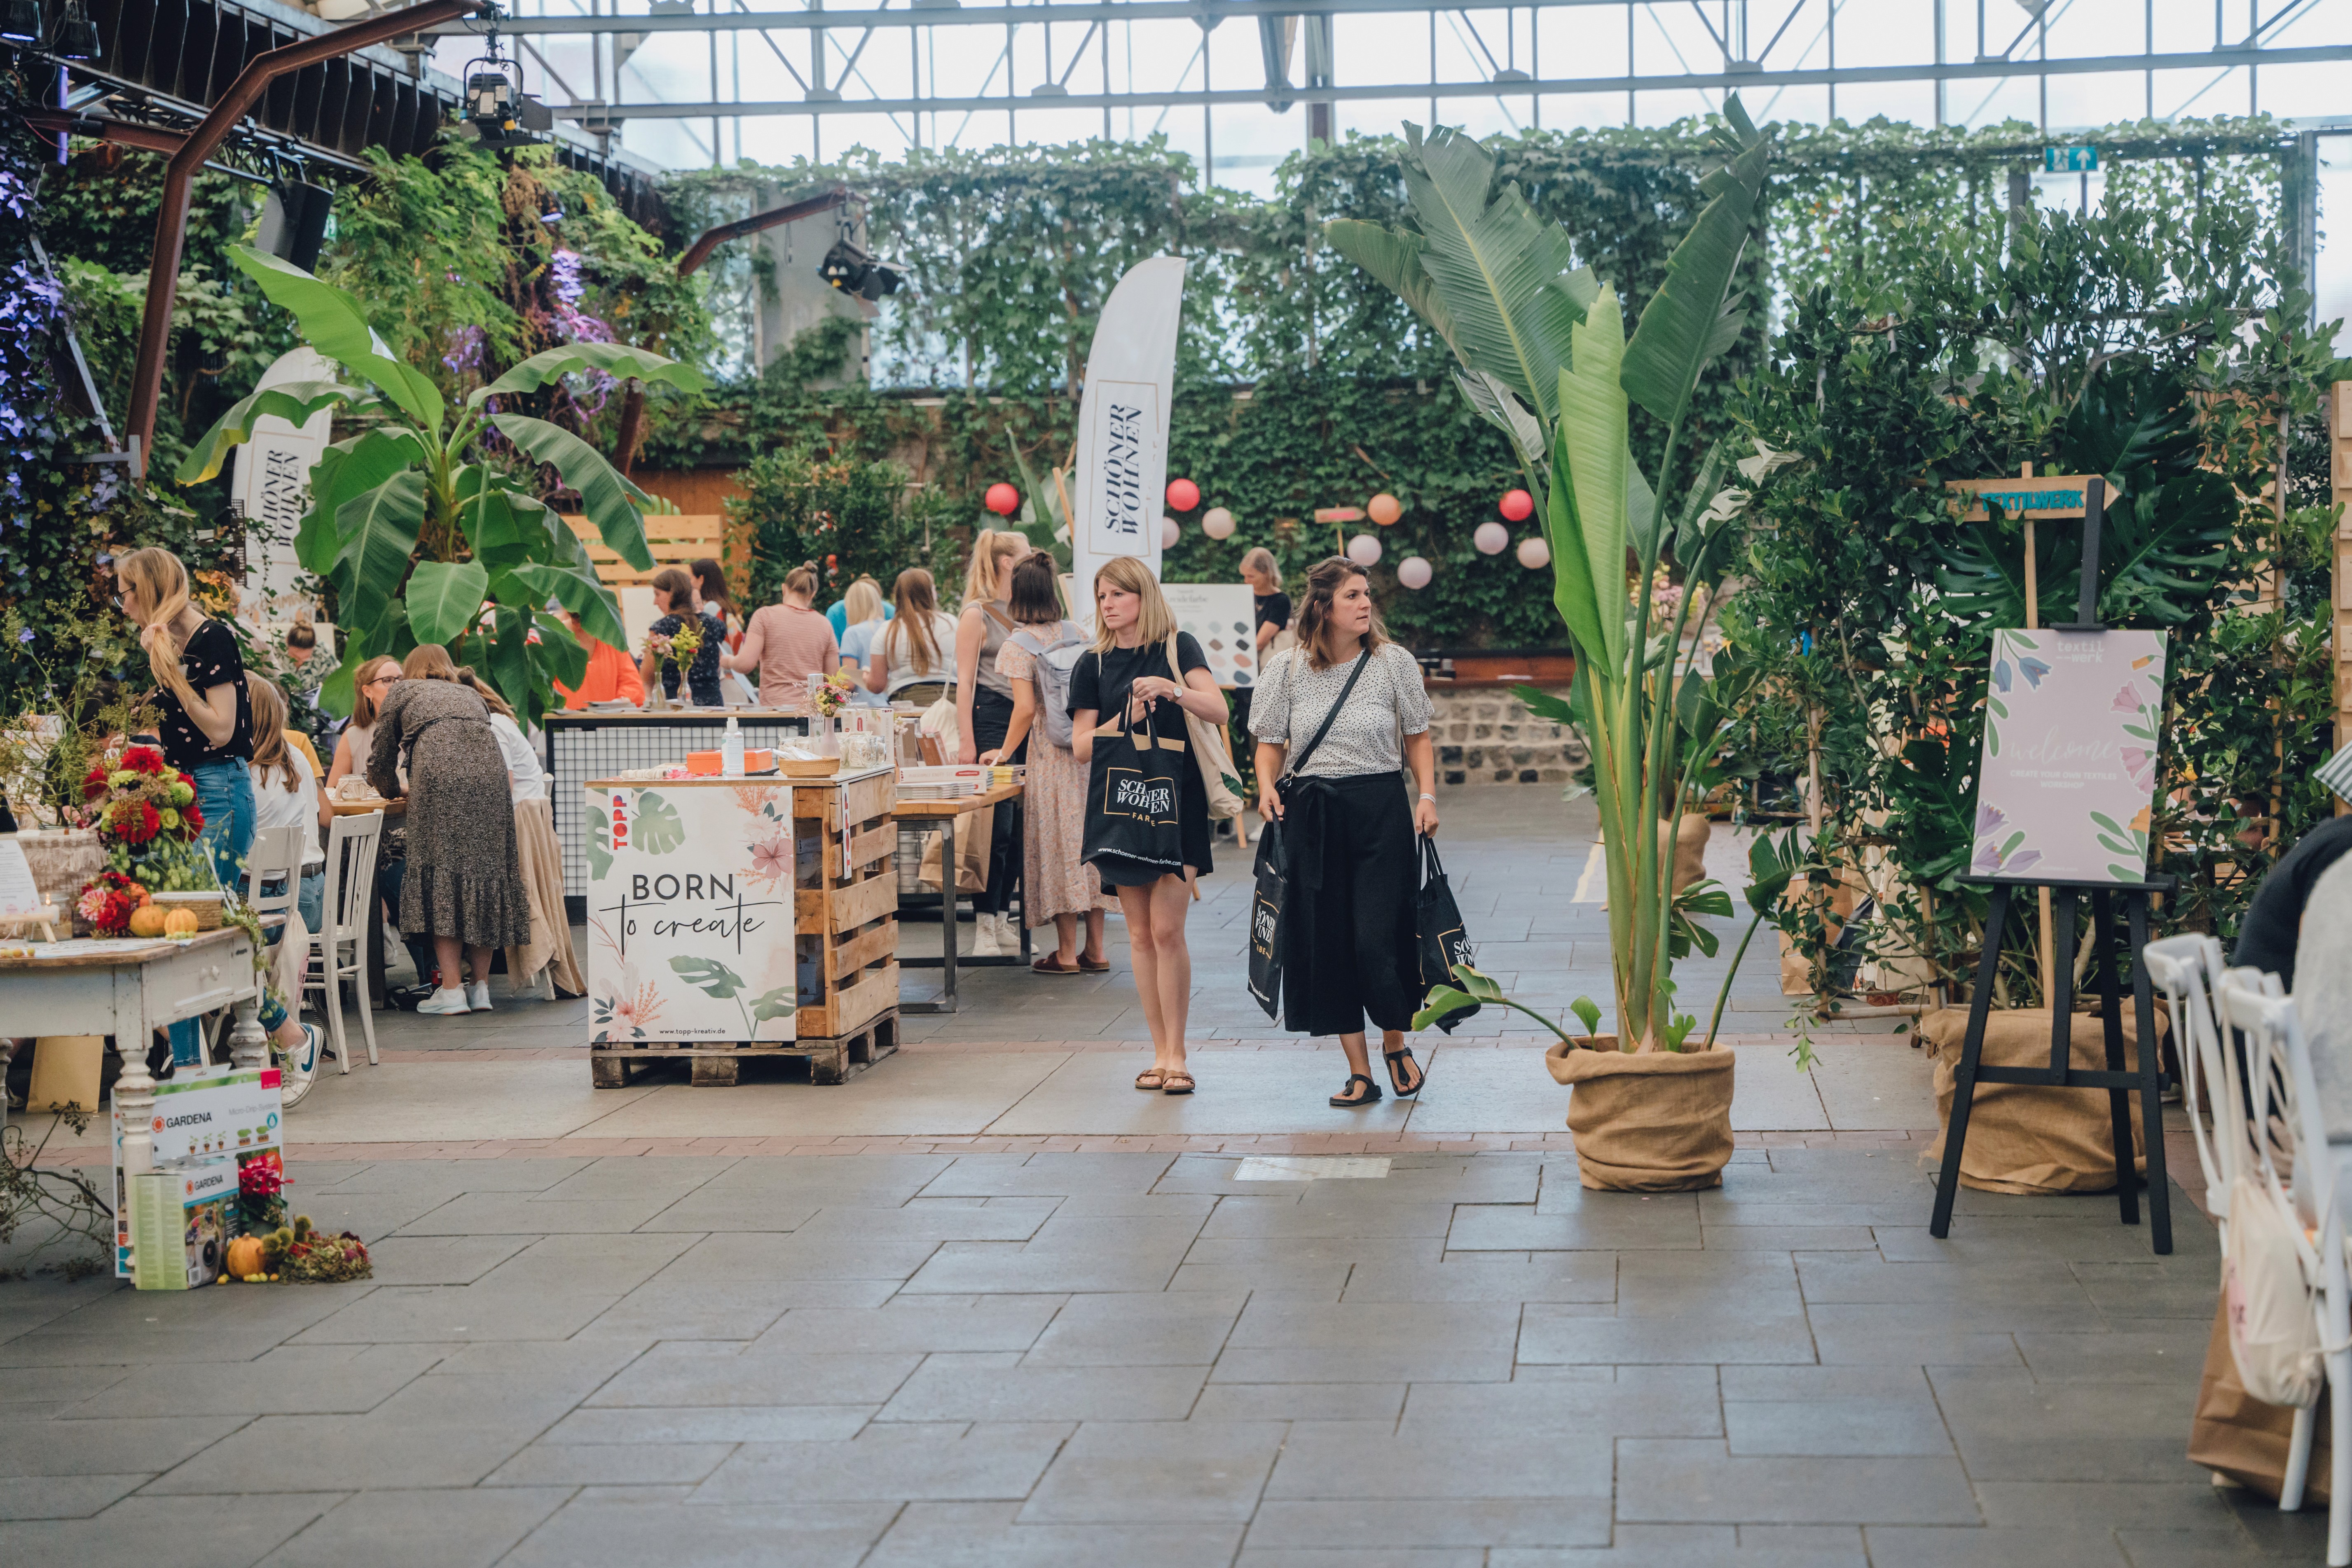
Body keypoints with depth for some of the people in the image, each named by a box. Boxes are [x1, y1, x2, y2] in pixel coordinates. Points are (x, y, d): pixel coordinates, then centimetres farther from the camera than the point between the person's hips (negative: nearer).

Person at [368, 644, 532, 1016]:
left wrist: (391, 790, 47)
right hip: (490, 775, 4)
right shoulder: (470, 694, 34)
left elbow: (381, 760, 26)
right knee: (485, 869, 7)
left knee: (440, 874, -3)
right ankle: (482, 988, 6)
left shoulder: (403, 692, 25)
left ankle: (451, 990, -8)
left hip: (440, 777, -4)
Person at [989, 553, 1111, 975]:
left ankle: (1067, 953, 4)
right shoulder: (1078, 633, 8)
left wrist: (1004, 751, -4)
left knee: (1059, 845, 1)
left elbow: (1026, 710, -16)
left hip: (1051, 755, -5)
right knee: (1088, 839, 10)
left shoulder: (1017, 646, -9)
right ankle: (1095, 950, 13)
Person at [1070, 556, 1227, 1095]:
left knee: (1167, 929, -9)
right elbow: (1082, 746, 5)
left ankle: (1176, 1055, -2)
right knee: (1141, 934, 5)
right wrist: (1128, 717, -9)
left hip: (1177, 802, -3)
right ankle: (1161, 1052, 13)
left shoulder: (1178, 647, 3)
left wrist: (1172, 689, -23)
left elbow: (1218, 711, -8)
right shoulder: (1092, 665, 8)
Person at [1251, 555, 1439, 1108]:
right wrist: (1268, 787, -9)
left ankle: (1396, 1043, 20)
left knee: (1377, 940, -8)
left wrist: (1428, 795, -4)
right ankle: (1359, 1071, 12)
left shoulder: (1394, 662, 0)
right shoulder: (1287, 669, 2)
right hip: (1311, 814, 2)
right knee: (1327, 943, 2)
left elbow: (1418, 737, 9)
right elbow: (1271, 743, 9)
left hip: (1381, 811, -2)